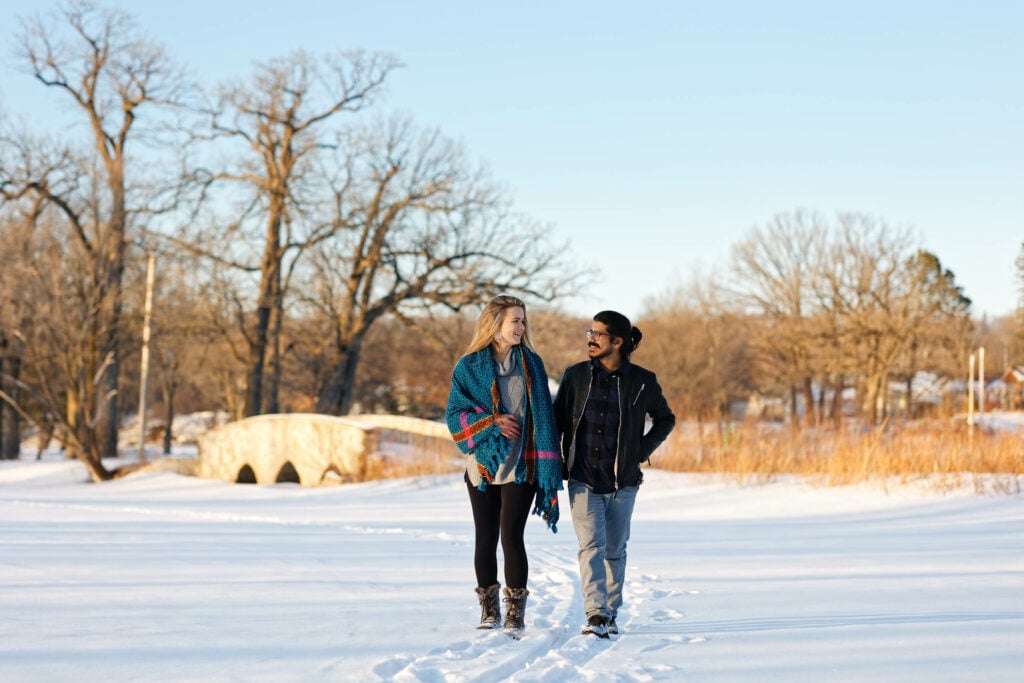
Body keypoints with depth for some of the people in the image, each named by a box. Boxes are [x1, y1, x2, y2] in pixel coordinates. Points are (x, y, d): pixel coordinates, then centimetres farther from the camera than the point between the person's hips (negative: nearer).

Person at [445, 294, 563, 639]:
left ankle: (516, 614, -2)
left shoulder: (531, 364, 6)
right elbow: (454, 415, 1)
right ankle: (489, 610, 20)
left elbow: (543, 416, 4)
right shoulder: (469, 366, 2)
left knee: (511, 536, -9)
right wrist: (491, 422, -15)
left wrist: (548, 468, -3)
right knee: (486, 539, 6)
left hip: (521, 466, -1)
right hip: (483, 465, 1)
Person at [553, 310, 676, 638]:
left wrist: (643, 449, 2)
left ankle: (610, 614, 25)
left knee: (615, 550, 11)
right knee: (591, 545, -15)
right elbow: (557, 421, 8)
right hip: (583, 479, 0)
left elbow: (665, 418, 14)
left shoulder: (642, 381, -1)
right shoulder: (576, 375, 2)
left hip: (623, 481, 0)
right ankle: (596, 615, -22)